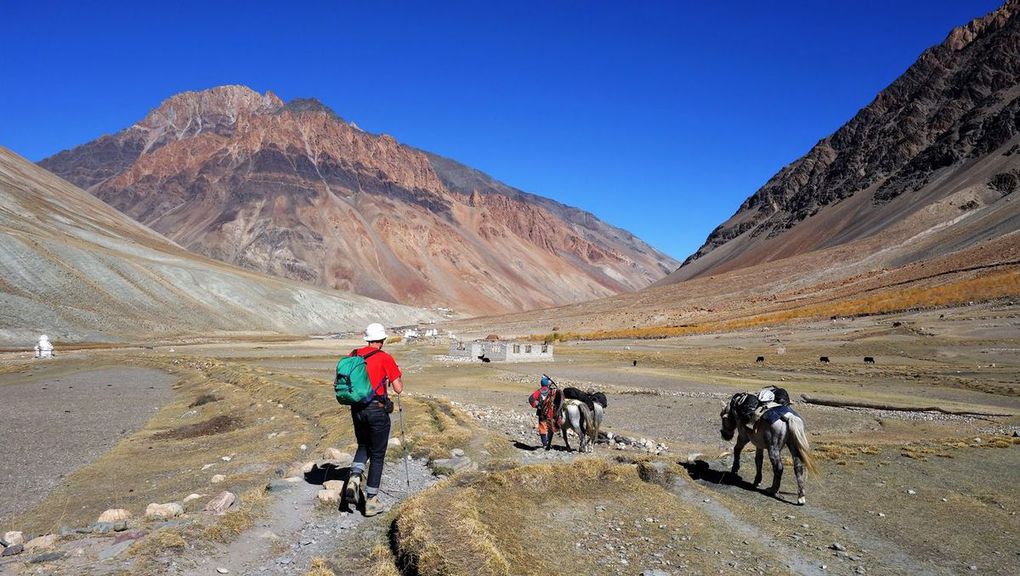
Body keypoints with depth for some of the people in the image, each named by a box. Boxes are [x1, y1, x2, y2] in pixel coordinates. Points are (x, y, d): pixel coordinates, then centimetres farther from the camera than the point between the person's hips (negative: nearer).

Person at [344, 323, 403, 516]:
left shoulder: (353, 355, 3)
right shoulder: (386, 359, -11)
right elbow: (398, 389, -11)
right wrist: (397, 373, 8)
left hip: (357, 409, 5)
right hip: (377, 410, -5)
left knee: (363, 446, 27)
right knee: (377, 455, 8)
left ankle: (354, 478, 2)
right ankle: (371, 500, 11)